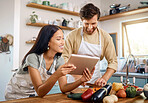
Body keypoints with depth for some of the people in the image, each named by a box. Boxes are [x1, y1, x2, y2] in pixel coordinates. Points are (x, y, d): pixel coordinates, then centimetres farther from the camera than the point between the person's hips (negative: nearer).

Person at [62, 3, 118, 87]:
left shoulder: (105, 37, 1)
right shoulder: (73, 35, -5)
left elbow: (113, 62, 3)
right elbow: (64, 58, -6)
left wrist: (105, 78, -13)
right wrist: (76, 75, -20)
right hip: (75, 81, -2)